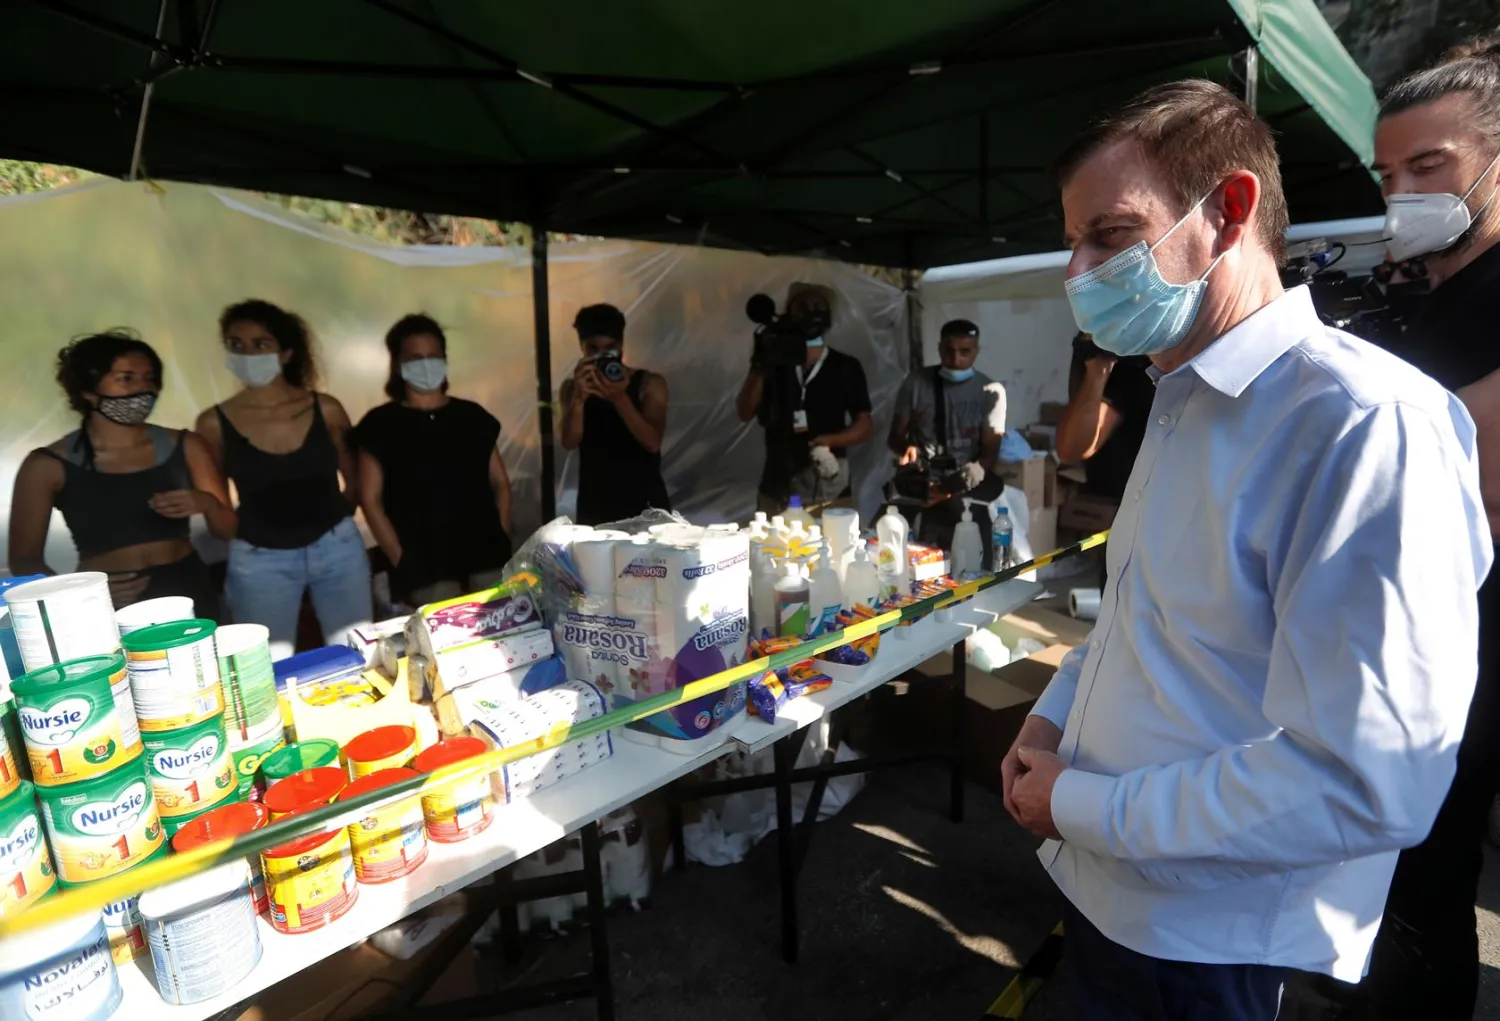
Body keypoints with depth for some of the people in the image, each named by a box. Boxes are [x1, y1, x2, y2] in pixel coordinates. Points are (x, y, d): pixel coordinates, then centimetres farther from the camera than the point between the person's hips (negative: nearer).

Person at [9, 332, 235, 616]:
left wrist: (207, 503, -14)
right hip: (107, 610, -2)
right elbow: (24, 559, 1)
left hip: (188, 596, 2)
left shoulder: (185, 446, 3)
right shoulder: (48, 465, -2)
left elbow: (229, 529, 7)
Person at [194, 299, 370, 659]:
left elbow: (353, 480, 9)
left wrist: (333, 520, 6)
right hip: (259, 560, -1)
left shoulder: (325, 409, -3)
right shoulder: (214, 422, -5)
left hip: (337, 547, 1)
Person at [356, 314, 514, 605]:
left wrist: (502, 538, 3)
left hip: (488, 557, 3)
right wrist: (402, 560, -7)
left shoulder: (473, 415, 13)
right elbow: (370, 499, 0)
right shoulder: (380, 424, 3)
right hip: (424, 568, -3)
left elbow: (500, 483, 15)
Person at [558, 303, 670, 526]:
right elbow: (569, 442, -9)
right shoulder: (572, 387, 5)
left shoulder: (649, 383, 0)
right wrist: (579, 397, -25)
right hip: (595, 505, 1)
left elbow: (652, 442, -12)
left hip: (645, 504, -1)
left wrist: (620, 399, -23)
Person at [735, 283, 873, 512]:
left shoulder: (846, 367, 6)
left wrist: (825, 442, -14)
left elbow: (865, 426, 3)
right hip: (777, 486, 1)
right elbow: (744, 414, 0)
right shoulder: (773, 363, 9)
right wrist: (758, 368, -12)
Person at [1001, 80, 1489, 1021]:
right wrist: (1054, 715, 1)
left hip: (1203, 944, -7)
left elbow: (1366, 786, -28)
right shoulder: (1185, 405, 6)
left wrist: (1082, 806, -20)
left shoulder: (1364, 420, -24)